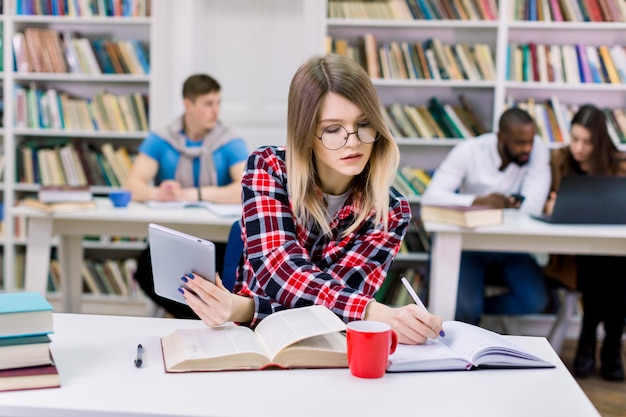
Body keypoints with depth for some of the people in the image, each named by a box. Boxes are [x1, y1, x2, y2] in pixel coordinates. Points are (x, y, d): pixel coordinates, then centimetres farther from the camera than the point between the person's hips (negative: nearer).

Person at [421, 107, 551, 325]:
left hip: (510, 248, 2)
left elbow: (534, 205, -20)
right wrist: (478, 201, -39)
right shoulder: (469, 151, -13)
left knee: (536, 300, -20)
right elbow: (431, 196, -25)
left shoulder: (538, 150, -11)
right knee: (465, 305, -24)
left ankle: (471, 308, 4)